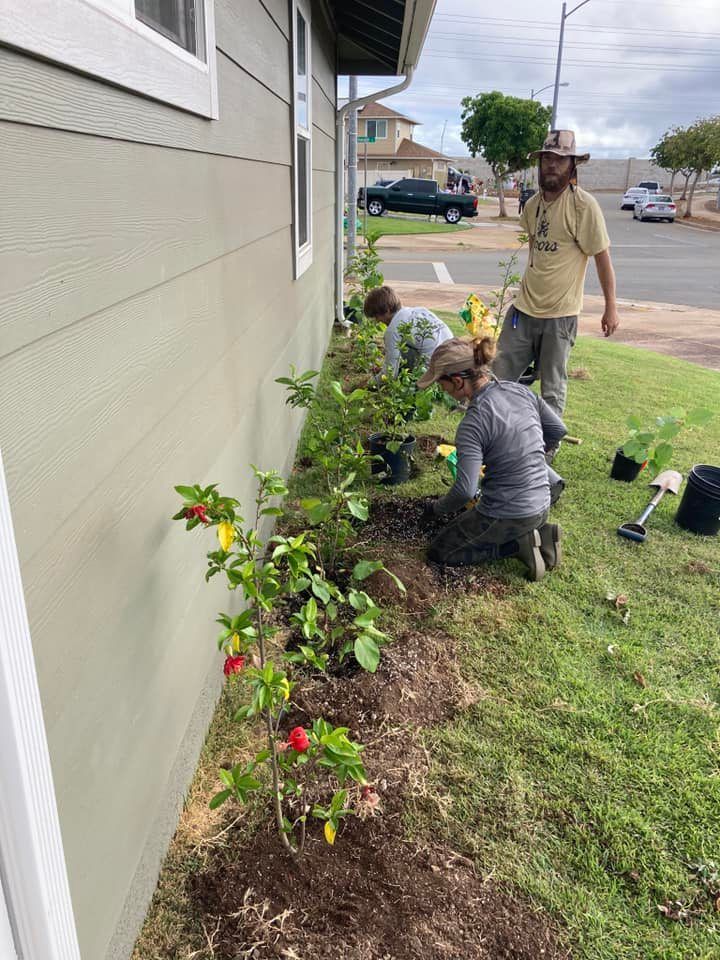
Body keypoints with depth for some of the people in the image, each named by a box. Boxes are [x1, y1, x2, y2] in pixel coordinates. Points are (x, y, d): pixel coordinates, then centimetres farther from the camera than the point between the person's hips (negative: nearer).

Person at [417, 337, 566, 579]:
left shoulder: (472, 424, -24)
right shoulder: (520, 391, -3)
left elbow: (465, 490, -26)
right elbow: (558, 430, 9)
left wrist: (436, 508, -8)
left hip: (507, 516, -7)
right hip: (541, 507, 7)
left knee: (439, 551, 12)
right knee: (468, 517, 34)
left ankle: (519, 544, -1)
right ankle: (538, 534, 12)